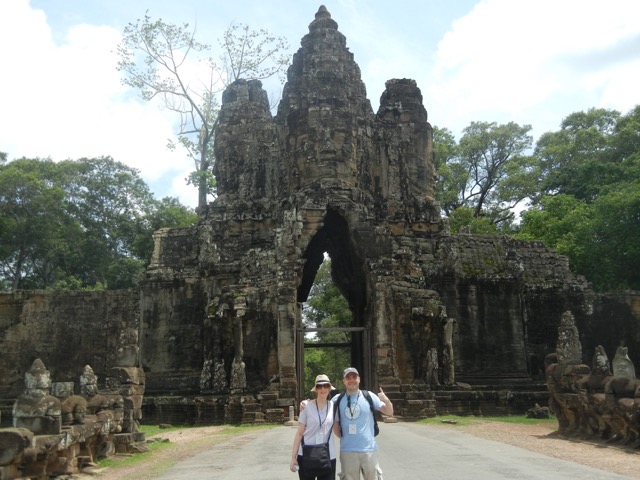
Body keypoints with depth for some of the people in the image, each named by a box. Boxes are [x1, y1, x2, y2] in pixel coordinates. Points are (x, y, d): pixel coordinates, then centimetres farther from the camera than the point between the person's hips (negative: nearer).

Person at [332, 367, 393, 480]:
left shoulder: (369, 396, -2)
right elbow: (335, 423, 11)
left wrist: (386, 400, -20)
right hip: (347, 450, 1)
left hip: (369, 449, -1)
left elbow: (389, 412, -2)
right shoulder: (337, 400, 0)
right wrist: (341, 436, 2)